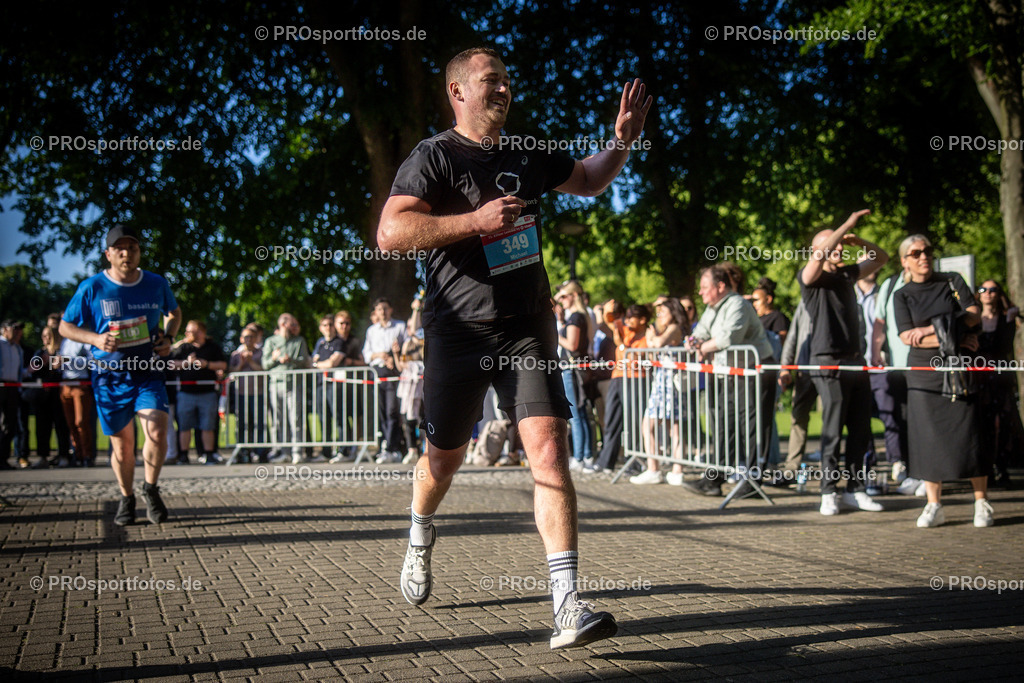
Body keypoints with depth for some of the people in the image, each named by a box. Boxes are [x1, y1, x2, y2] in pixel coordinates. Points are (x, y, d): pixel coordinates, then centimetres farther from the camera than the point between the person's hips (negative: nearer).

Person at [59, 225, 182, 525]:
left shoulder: (157, 284, 2)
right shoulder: (92, 288, -6)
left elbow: (175, 312, 22)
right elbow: (65, 326, 3)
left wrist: (168, 337, 2)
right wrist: (96, 339, -15)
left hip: (149, 373, 1)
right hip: (110, 375, -1)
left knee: (157, 432, -18)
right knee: (122, 444, 6)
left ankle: (151, 490, 6)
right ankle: (126, 498, 31)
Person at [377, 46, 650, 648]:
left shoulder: (528, 156, 13)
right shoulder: (435, 157, -5)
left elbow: (589, 181, 32)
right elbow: (391, 232, -19)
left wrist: (623, 140, 14)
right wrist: (476, 219, -23)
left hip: (528, 331, 3)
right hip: (459, 333, -3)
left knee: (550, 451, -13)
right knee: (445, 457, 12)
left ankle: (568, 605, -16)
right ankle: (421, 541, 46)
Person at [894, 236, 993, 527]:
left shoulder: (953, 281, 9)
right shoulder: (902, 295, 7)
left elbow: (973, 315, -2)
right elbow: (907, 336, -5)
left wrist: (932, 329, -11)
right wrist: (950, 339, -13)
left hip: (960, 369, 0)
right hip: (924, 372, 0)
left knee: (969, 433, -4)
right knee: (928, 437, -3)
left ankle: (982, 503, 3)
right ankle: (934, 506, 4)